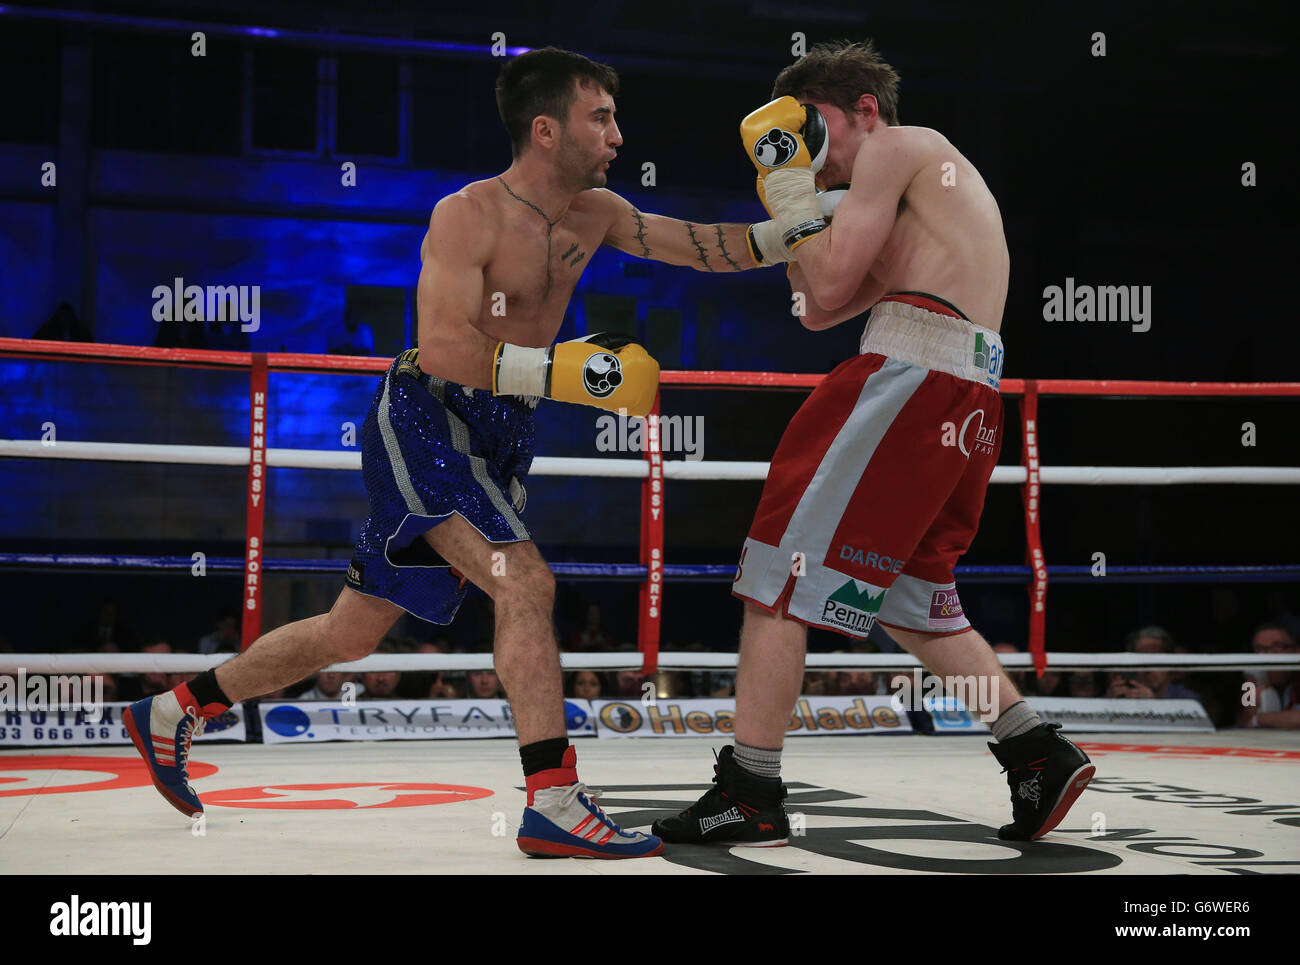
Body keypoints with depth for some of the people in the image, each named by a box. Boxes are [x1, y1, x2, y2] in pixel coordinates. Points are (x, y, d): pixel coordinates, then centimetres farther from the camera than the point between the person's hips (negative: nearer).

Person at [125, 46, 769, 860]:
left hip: (497, 440, 8)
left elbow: (708, 249, 9)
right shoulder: (468, 216, -15)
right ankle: (555, 804, -20)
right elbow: (443, 348, -26)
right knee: (526, 583, -24)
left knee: (353, 634, 13)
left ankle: (174, 713, 30)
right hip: (424, 421, -8)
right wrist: (567, 373, -32)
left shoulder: (595, 215, 7)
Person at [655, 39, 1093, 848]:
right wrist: (800, 200, 20)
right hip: (968, 395, 10)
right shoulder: (940, 179, 32)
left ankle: (750, 794, -7)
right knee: (914, 599, 20)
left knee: (777, 573, -7)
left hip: (914, 372, -10)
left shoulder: (894, 147, 3)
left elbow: (829, 286, -8)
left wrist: (794, 189, 6)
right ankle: (1038, 755, 14)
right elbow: (820, 311, 26)